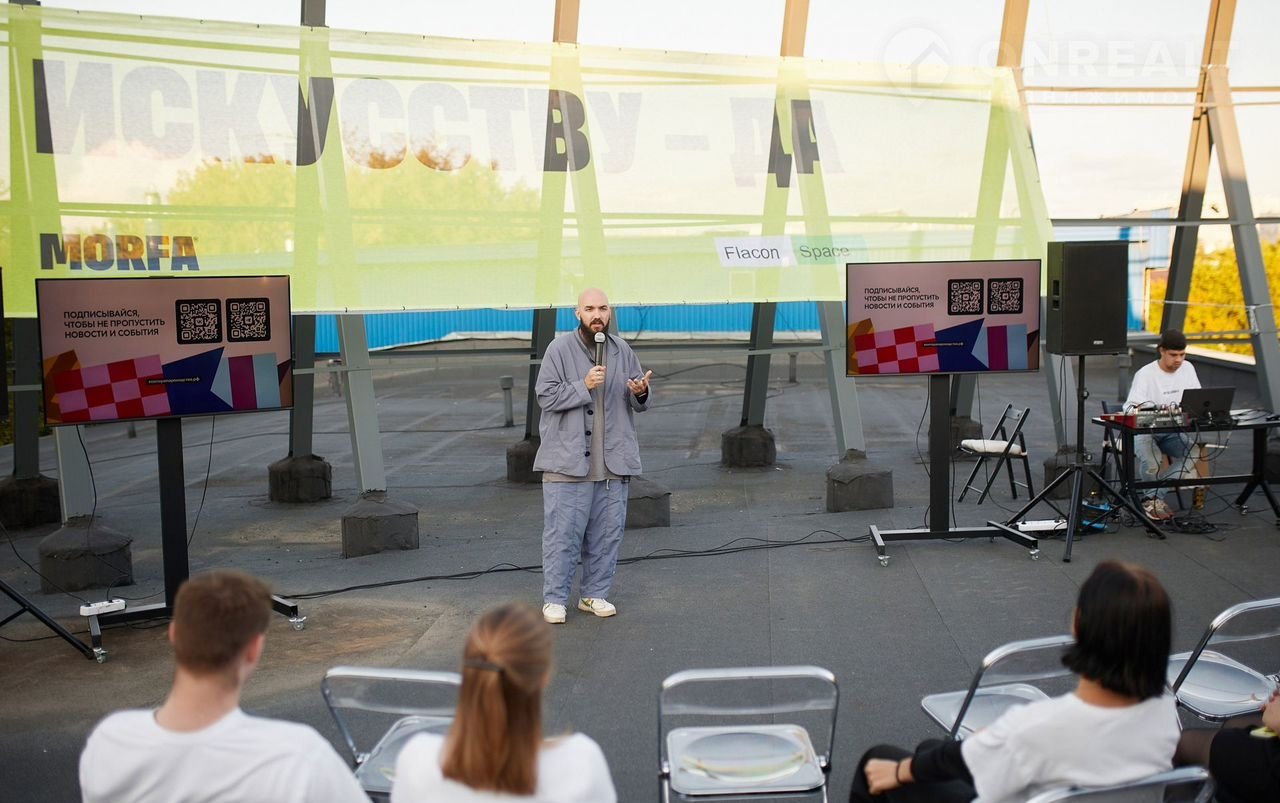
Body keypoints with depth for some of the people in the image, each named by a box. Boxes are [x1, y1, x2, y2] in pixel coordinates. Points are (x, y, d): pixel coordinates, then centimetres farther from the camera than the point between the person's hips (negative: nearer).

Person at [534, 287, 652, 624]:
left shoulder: (623, 351, 8)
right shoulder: (559, 349, -5)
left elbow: (639, 405, 12)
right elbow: (546, 396, -10)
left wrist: (640, 393, -11)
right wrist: (583, 386, -21)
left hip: (613, 461, 5)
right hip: (567, 460, -4)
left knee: (607, 532, 10)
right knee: (562, 532, -1)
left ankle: (595, 594, 22)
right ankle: (554, 599, 9)